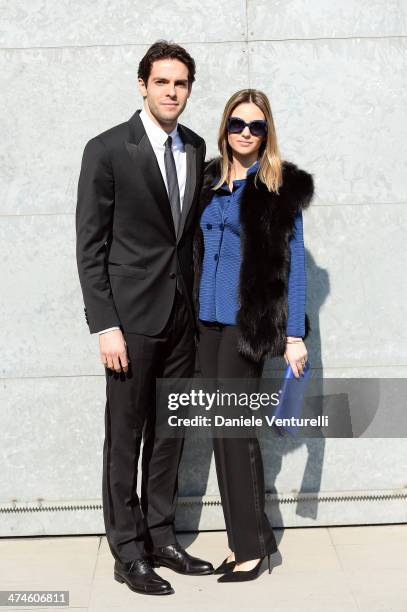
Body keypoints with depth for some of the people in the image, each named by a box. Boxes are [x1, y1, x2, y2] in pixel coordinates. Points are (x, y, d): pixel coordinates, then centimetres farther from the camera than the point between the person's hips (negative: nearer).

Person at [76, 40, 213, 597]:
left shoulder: (196, 148, 9)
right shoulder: (107, 150, -8)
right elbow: (90, 245, -9)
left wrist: (197, 304, 9)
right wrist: (105, 325, -14)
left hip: (181, 315, 6)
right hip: (132, 317, -5)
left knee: (169, 432, 13)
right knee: (125, 437, 4)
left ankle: (162, 538, 27)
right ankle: (129, 553, 17)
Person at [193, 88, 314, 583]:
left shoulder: (282, 187, -3)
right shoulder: (209, 181, 11)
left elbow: (293, 262, -5)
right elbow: (196, 252, 14)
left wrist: (294, 335, -10)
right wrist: (191, 313, 10)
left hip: (249, 320, -5)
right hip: (208, 319, 6)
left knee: (234, 427, -5)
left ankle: (250, 546, 9)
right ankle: (248, 537, 20)